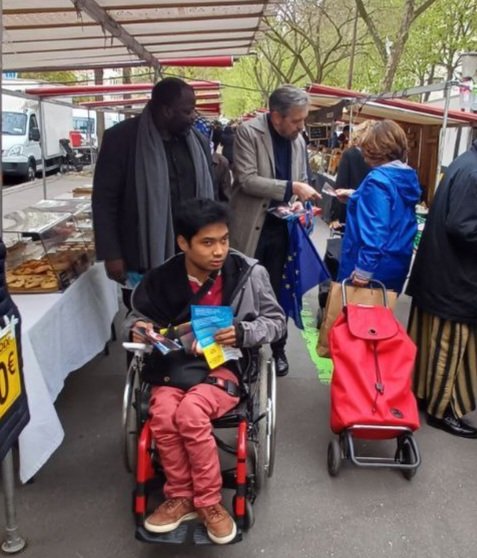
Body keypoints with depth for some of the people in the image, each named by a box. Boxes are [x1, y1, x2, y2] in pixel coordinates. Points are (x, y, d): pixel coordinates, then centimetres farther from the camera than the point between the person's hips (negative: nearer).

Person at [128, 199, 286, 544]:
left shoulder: (249, 273, -8)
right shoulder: (161, 280, -5)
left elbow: (276, 321, 2)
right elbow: (139, 317, 14)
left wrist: (243, 332, -16)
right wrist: (141, 331, -10)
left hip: (225, 364, -2)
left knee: (190, 412, -30)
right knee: (163, 414, -28)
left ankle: (204, 501, -4)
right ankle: (181, 497, -2)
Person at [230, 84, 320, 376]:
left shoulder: (299, 140, 5)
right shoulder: (248, 132, -11)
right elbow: (247, 180, -20)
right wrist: (291, 188, -23)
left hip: (281, 227, 4)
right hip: (251, 227, -4)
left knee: (277, 291, 13)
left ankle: (277, 349, 28)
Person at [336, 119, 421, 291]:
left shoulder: (378, 179, -20)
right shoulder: (408, 177, 7)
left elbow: (374, 228, -26)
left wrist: (364, 269, -25)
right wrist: (355, 195, 33)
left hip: (375, 266, -8)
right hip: (397, 263, 8)